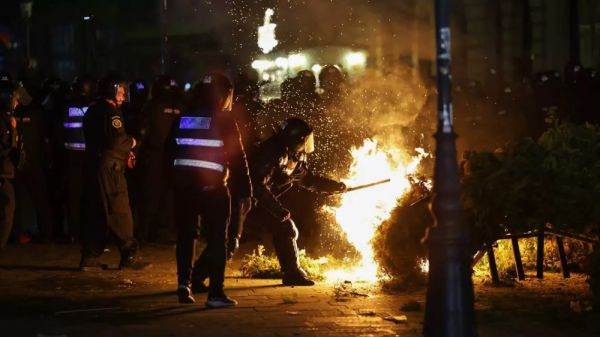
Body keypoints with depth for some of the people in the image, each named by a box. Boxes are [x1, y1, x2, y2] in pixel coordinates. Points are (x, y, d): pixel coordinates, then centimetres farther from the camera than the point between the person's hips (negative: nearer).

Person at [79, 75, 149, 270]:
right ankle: (128, 256, -4)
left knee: (95, 213, 11)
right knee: (120, 212, -5)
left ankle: (90, 257, 10)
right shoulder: (111, 112, -12)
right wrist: (131, 142, -1)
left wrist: (124, 153, 16)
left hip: (92, 165, 9)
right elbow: (117, 139, -22)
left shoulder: (92, 110, 18)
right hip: (108, 167, -9)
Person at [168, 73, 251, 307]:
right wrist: (245, 191, -2)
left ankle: (184, 284, 11)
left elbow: (170, 152, 11)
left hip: (184, 186, 5)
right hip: (213, 188, -4)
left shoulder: (183, 118, 9)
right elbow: (237, 157, -6)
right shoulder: (223, 119, -5)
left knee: (185, 237, 16)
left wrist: (173, 182, 16)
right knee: (217, 239, 1)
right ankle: (215, 293, -2)